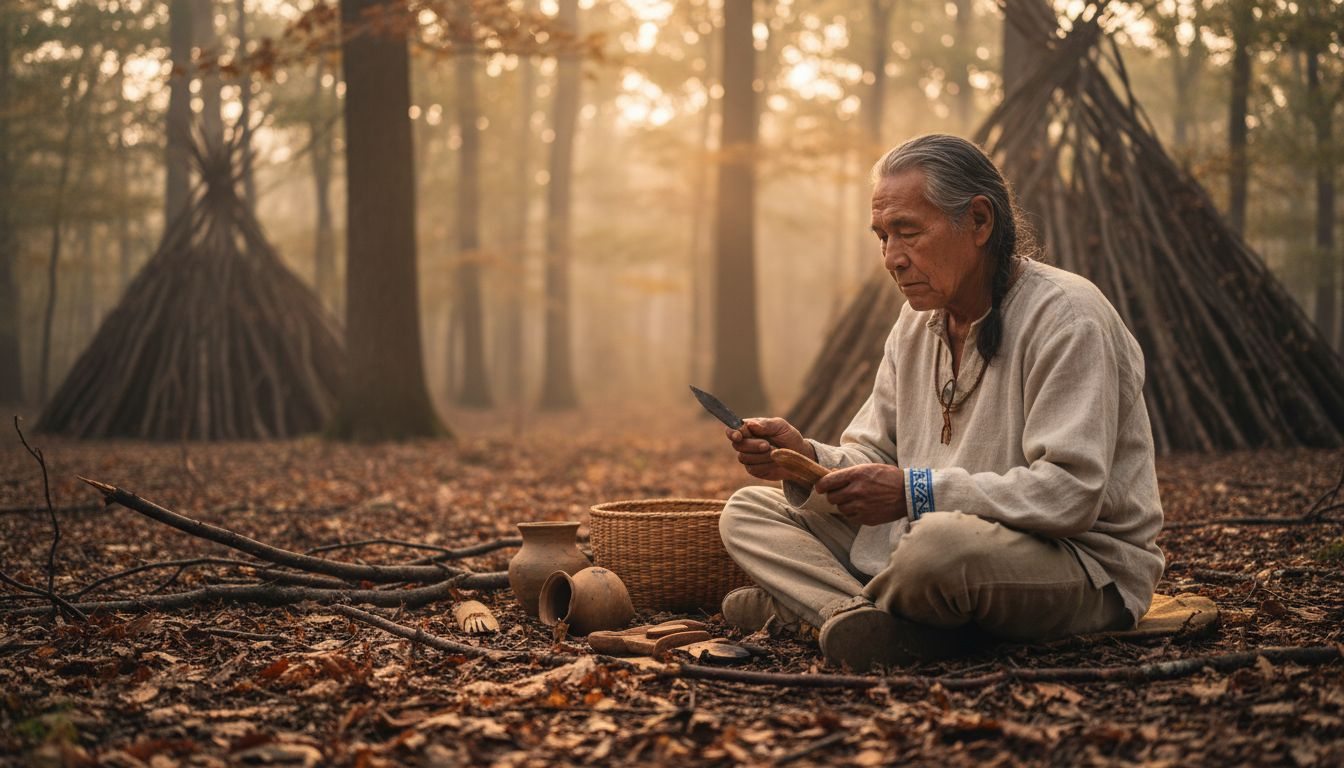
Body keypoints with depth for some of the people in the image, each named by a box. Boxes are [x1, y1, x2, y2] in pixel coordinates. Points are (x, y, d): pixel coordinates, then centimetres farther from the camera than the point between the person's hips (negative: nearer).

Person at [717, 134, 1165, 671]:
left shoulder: (1065, 316, -16)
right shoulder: (919, 319, 11)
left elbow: (1069, 495, -25)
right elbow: (875, 458, 10)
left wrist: (914, 491, -28)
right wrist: (808, 461, -12)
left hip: (1087, 566, -8)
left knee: (942, 543, -42)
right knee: (749, 511, 1)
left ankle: (823, 603, -12)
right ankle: (861, 616, -24)